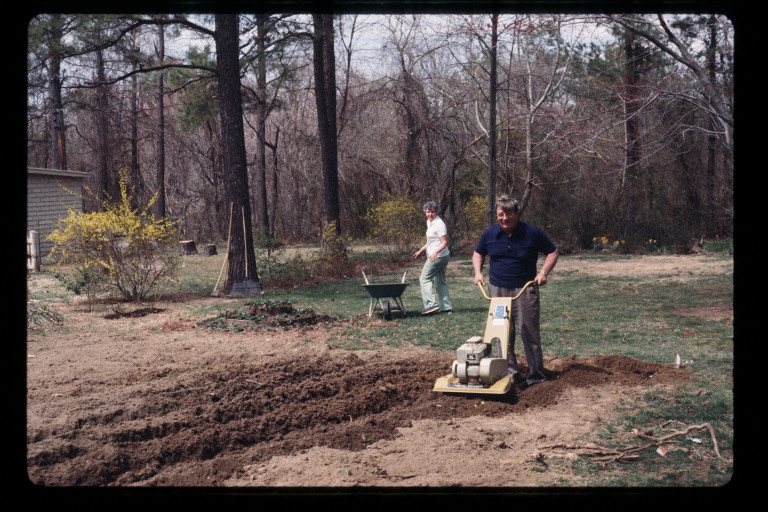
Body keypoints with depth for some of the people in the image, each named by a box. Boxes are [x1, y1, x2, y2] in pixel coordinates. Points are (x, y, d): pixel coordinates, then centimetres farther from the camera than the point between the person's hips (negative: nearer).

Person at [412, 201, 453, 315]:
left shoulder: (439, 224, -16)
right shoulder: (429, 222, 14)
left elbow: (445, 242, -19)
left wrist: (435, 252, -34)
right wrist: (421, 251, 26)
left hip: (438, 256, -10)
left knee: (424, 278, -7)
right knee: (440, 281, 11)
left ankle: (432, 304, -13)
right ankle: (446, 307, 14)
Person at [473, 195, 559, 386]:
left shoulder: (532, 233, -6)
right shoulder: (490, 234, 2)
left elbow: (552, 252, 4)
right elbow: (478, 253, 19)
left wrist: (543, 273, -9)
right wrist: (478, 272, 3)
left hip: (524, 289, -3)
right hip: (497, 290, 3)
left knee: (529, 332, -1)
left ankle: (536, 376, 10)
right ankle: (510, 375, 15)